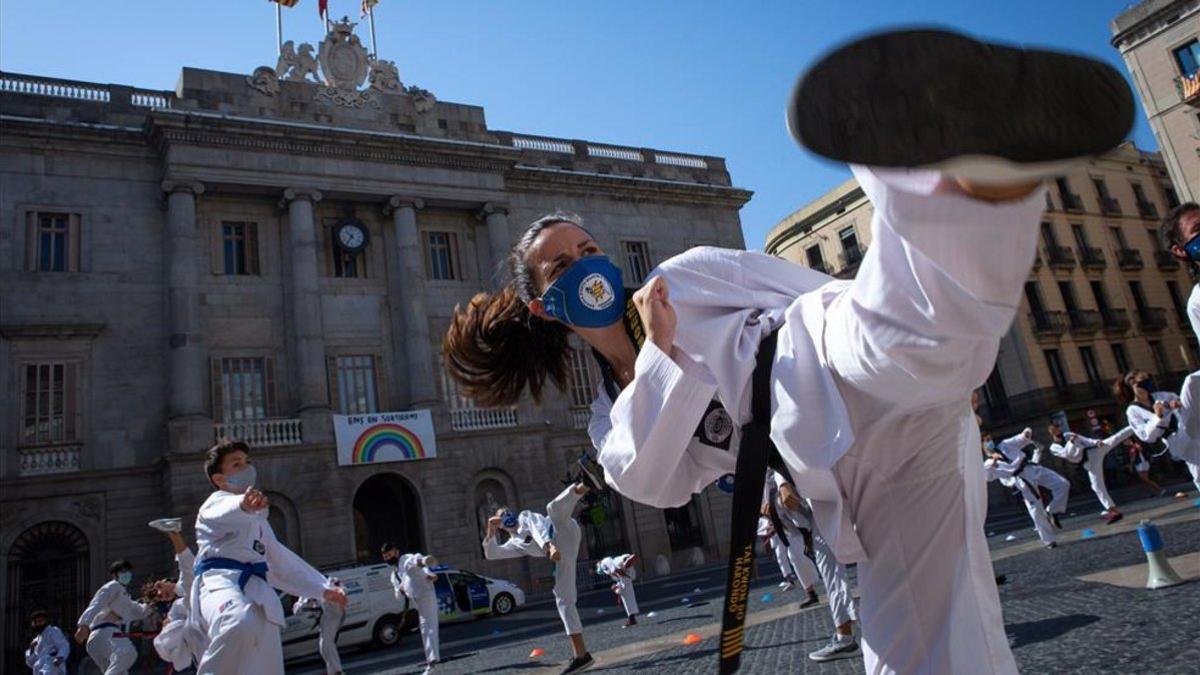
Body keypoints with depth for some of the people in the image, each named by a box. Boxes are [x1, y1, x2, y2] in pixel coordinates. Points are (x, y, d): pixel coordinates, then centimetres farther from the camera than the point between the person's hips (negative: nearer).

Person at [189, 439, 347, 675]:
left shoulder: (257, 520, 30)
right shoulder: (217, 503, 6)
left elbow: (281, 561, 37)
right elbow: (230, 512, -23)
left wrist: (323, 588, 35)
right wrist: (243, 504, -49)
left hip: (256, 589, 7)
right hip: (221, 581, -7)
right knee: (241, 623, -42)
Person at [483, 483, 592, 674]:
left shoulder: (526, 516, 19)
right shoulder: (516, 543, 31)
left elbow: (539, 528, -3)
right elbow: (491, 553, 26)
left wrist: (550, 545, -24)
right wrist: (491, 530, 15)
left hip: (563, 533, -4)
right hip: (560, 552, 5)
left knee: (553, 508, -31)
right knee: (563, 599, -3)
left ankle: (581, 487, -56)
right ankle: (580, 653, -4)